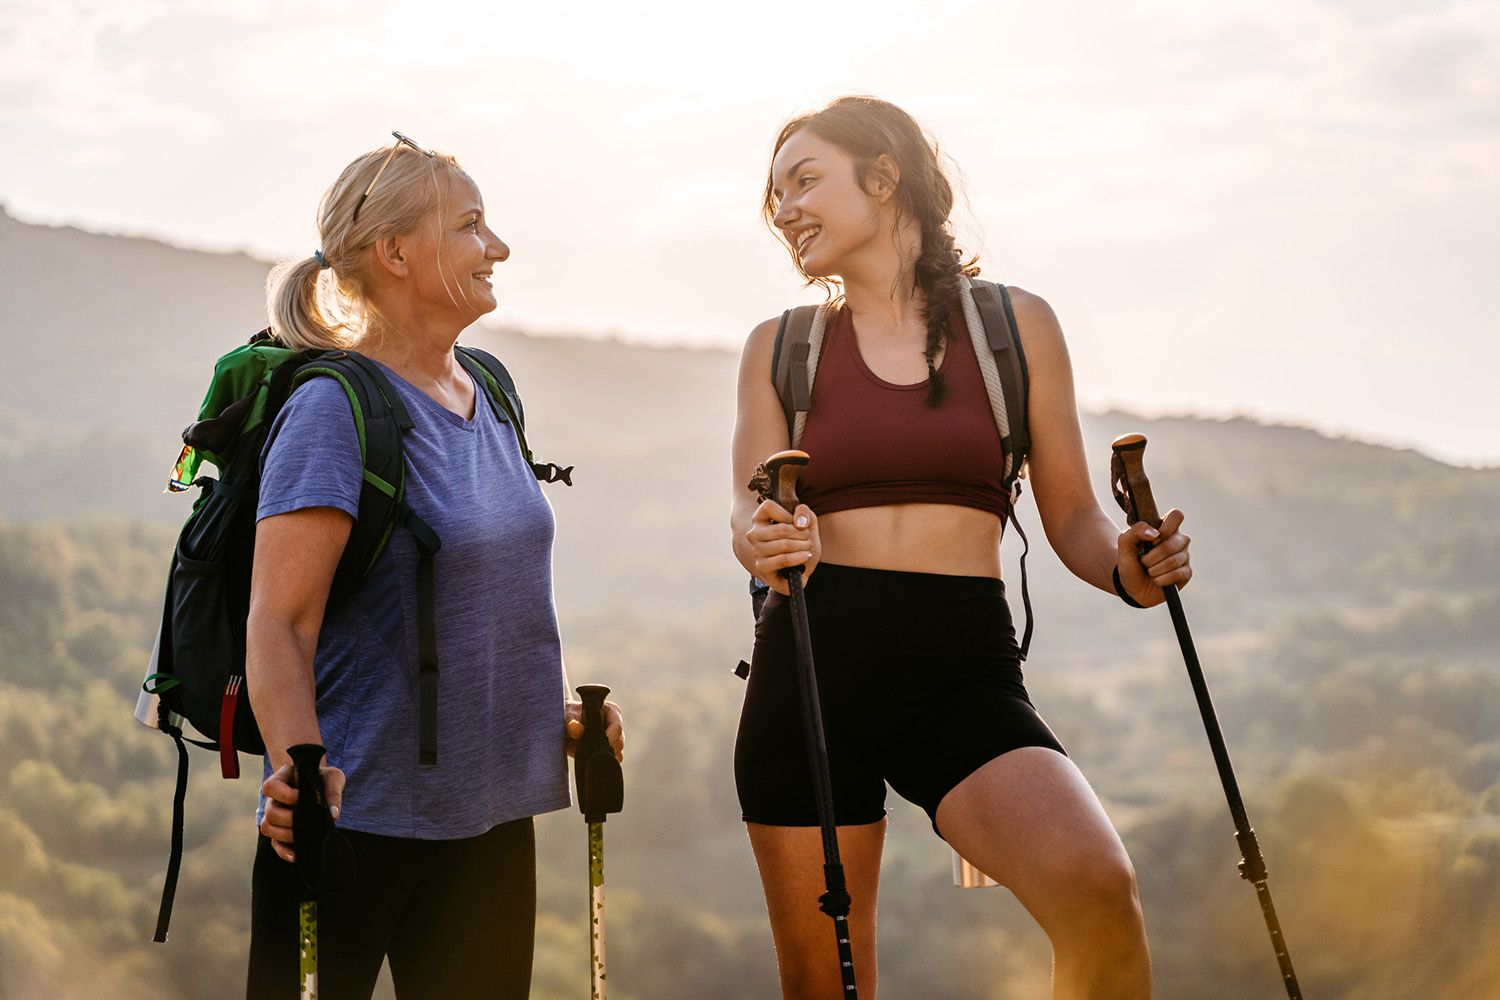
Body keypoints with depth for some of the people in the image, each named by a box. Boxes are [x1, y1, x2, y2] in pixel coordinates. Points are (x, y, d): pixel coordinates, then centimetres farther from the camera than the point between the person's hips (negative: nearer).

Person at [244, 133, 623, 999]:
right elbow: (279, 623, -18)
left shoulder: (486, 397, 11)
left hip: (489, 812, 7)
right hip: (358, 812, -7)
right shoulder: (333, 409, -12)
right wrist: (300, 768, -32)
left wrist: (565, 708, 8)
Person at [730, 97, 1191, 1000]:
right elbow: (751, 511, 4)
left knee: (1097, 889, -28)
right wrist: (763, 544, -20)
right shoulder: (781, 347, 12)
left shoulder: (1015, 324, 8)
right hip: (813, 664, 2)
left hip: (965, 672, -2)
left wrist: (1128, 569, -12)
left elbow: (1073, 516, 10)